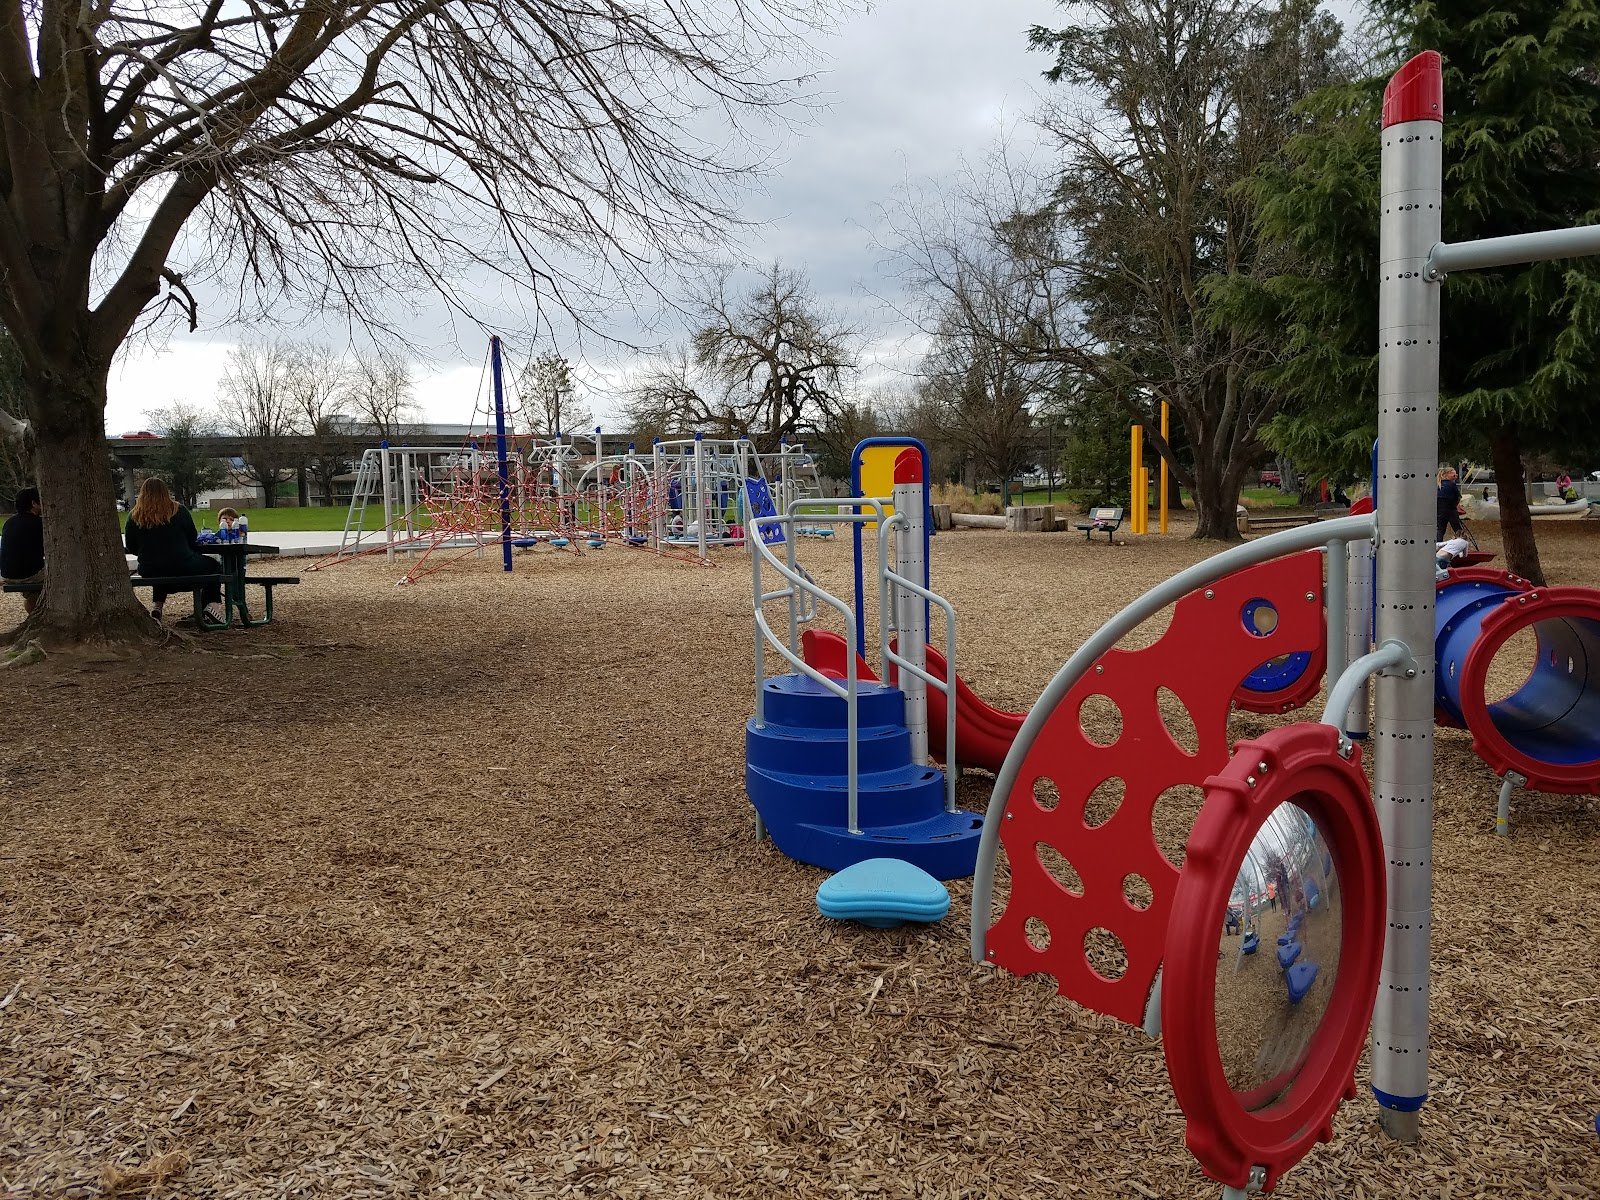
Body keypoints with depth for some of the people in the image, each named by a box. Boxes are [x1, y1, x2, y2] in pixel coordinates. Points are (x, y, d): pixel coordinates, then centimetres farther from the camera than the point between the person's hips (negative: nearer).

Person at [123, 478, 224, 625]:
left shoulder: (134, 516, -2)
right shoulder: (178, 510, -6)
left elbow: (131, 548, 4)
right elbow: (192, 538, 3)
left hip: (149, 570, 4)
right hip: (181, 567, -4)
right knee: (213, 566, 22)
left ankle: (156, 607, 29)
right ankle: (212, 605, 2)